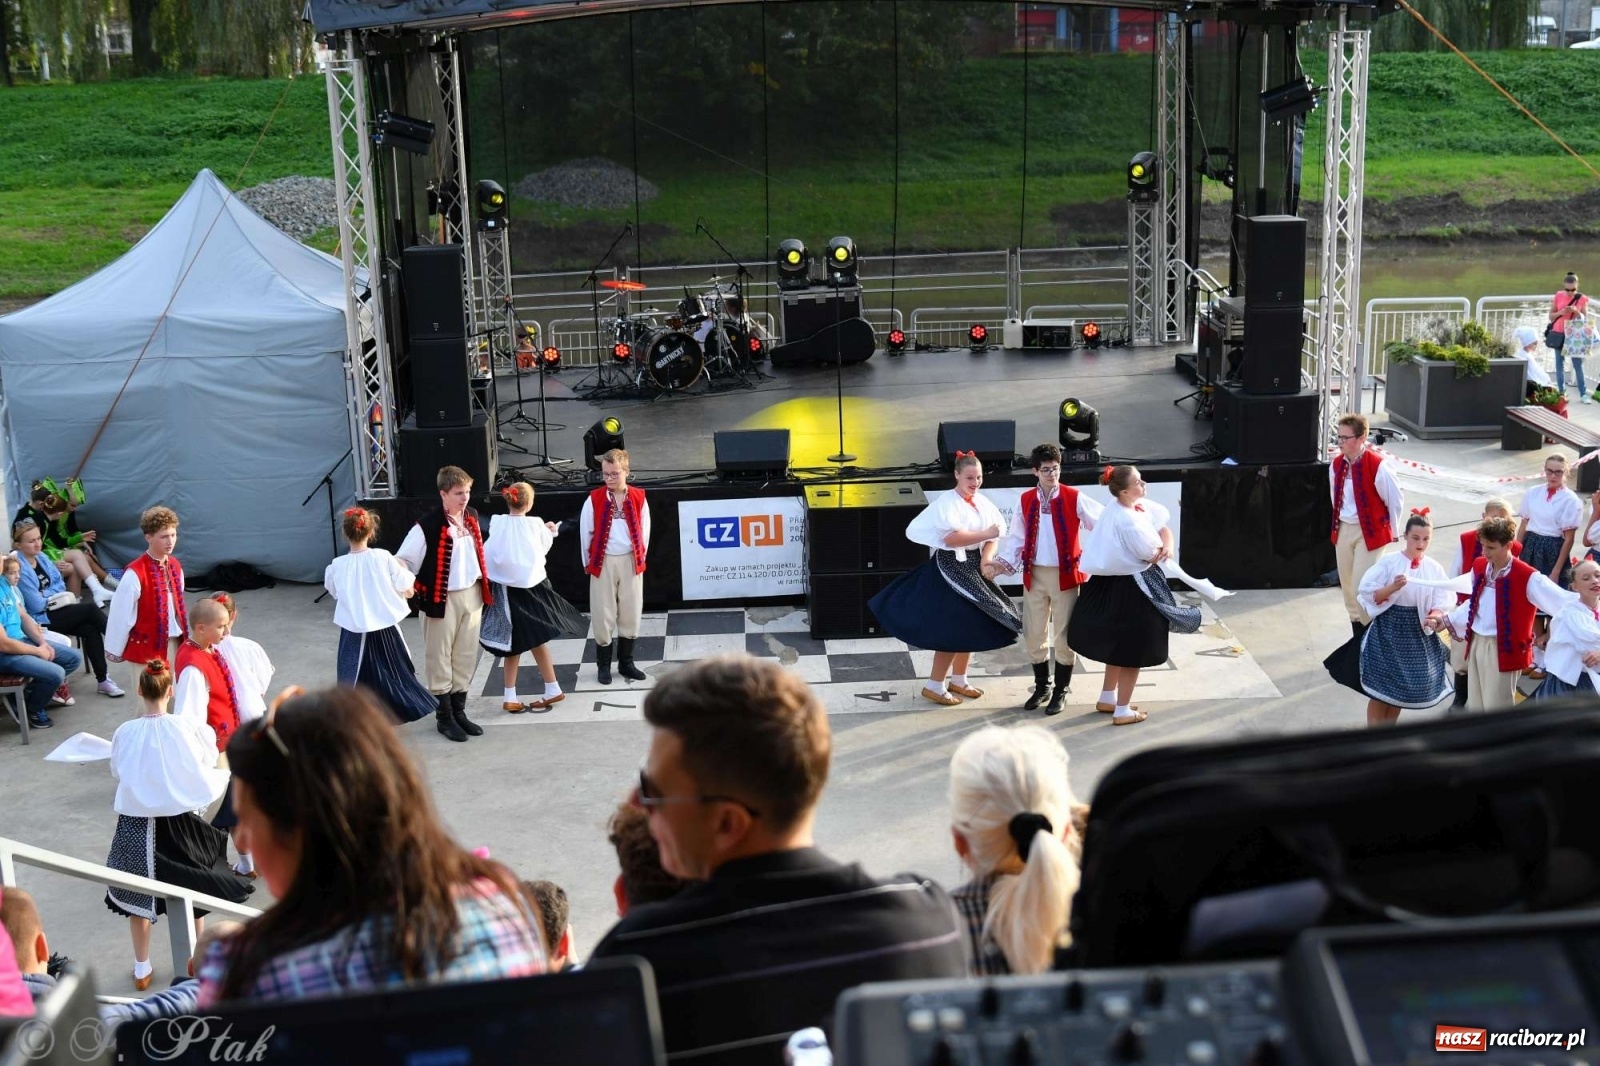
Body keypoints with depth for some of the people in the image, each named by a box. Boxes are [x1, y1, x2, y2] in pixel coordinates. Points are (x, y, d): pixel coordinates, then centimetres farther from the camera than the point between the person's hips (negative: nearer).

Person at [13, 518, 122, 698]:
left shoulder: (41, 557, 7)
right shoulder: (19, 568, -19)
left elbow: (59, 584, 10)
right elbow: (36, 605, -19)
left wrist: (46, 596, -8)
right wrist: (55, 597, -2)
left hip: (53, 611, 7)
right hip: (40, 620, -7)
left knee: (90, 629, -17)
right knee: (91, 609, -17)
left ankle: (103, 680, -14)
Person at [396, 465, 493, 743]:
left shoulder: (471, 517, 3)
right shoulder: (428, 526, -19)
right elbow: (403, 559, -14)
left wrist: (483, 586, 18)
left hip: (471, 594, 6)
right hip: (441, 599, -6)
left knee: (466, 656, 13)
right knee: (440, 658, 5)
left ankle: (459, 711, 25)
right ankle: (444, 716, 16)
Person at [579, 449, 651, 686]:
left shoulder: (638, 498, -4)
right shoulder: (594, 499, -9)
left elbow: (644, 530, 5)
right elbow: (586, 533, -2)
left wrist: (640, 557, 6)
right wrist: (589, 563, 3)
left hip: (631, 561, 2)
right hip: (603, 562, -2)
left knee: (631, 612, 9)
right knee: (603, 613, 3)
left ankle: (626, 662, 24)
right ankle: (603, 665, 17)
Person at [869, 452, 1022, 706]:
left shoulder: (983, 503, 7)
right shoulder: (946, 502, -14)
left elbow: (993, 537, 4)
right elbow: (951, 537, -26)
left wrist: (986, 561, -14)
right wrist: (985, 534, -21)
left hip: (974, 569, 8)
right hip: (950, 568, -8)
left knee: (971, 626, 12)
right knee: (953, 629, -7)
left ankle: (958, 680, 26)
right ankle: (934, 685, 3)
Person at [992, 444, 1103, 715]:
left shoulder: (1074, 498, -8)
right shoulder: (1026, 500, 3)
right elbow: (1017, 537, 7)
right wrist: (1003, 561, -7)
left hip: (1065, 575, -3)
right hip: (1034, 575, 4)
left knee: (1064, 636, 4)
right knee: (1033, 634, 10)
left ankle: (1060, 692, 17)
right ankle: (1041, 687, 28)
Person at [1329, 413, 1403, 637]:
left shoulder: (1377, 466, -21)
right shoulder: (1336, 465, 0)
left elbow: (1396, 501, -11)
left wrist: (1388, 530, -1)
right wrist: (1340, 523, 17)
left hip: (1370, 532, -7)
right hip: (1344, 530, 7)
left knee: (1362, 585, -10)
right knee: (1347, 584, 14)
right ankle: (1357, 633, 30)